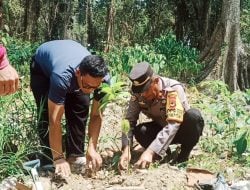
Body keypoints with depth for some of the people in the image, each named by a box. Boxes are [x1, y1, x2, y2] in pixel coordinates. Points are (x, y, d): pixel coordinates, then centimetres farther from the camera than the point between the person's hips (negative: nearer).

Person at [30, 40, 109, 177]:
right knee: (47, 115, -18)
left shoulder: (103, 78, -32)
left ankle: (75, 155, 2)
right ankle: (48, 163, -9)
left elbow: (96, 115, -23)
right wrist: (59, 159, -40)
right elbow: (54, 121, -42)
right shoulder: (62, 76, -46)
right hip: (42, 66, -3)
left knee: (81, 108, -12)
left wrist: (92, 148, -32)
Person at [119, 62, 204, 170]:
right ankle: (164, 152, 0)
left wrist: (150, 152, -50)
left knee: (194, 115, -35)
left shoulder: (173, 89, -32)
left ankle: (184, 155, -12)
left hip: (183, 129, -3)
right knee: (139, 131, -27)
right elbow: (130, 120, -19)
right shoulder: (138, 93, -18)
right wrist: (126, 149, -36)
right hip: (162, 128, 3)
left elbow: (173, 125, -42)